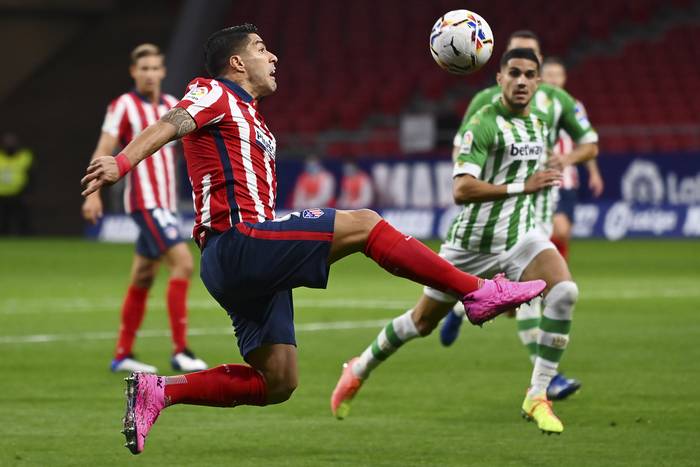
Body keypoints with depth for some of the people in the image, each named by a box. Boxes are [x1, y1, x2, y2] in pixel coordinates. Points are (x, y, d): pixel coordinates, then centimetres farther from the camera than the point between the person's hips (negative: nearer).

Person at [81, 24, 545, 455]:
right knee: (363, 223, -12)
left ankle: (157, 391, 4)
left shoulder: (249, 116, 28)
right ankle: (478, 292, -10)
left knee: (277, 382, 5)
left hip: (245, 263, 10)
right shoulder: (215, 94, 0)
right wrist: (121, 162, -36)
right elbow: (172, 124, -18)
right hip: (237, 243, -10)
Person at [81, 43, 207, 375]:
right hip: (144, 201, -7)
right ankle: (180, 351, -18)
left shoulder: (171, 106, 12)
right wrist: (93, 193, -19)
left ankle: (122, 356, 18)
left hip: (165, 203, 7)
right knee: (182, 261, -19)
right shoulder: (123, 106, -6)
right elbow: (103, 152, -10)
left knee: (142, 278, 11)